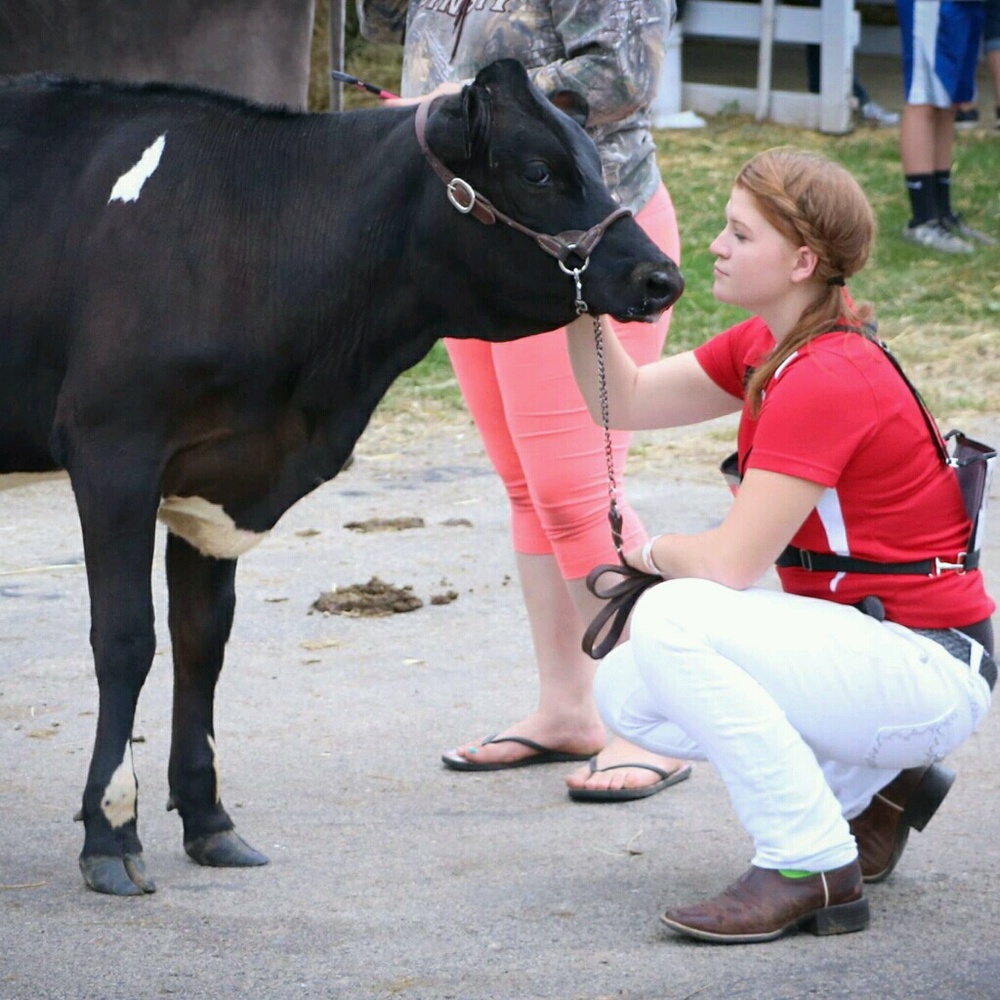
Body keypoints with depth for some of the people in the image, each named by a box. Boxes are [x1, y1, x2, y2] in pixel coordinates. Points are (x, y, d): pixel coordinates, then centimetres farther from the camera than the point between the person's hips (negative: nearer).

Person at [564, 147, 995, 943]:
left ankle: (814, 869, -18)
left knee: (673, 620, -26)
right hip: (868, 642, 10)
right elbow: (626, 402, 10)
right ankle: (875, 788, 15)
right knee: (629, 695, 5)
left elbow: (728, 565, -24)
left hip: (931, 676, -10)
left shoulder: (827, 379, -22)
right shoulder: (767, 348, 7)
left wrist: (651, 550, -4)